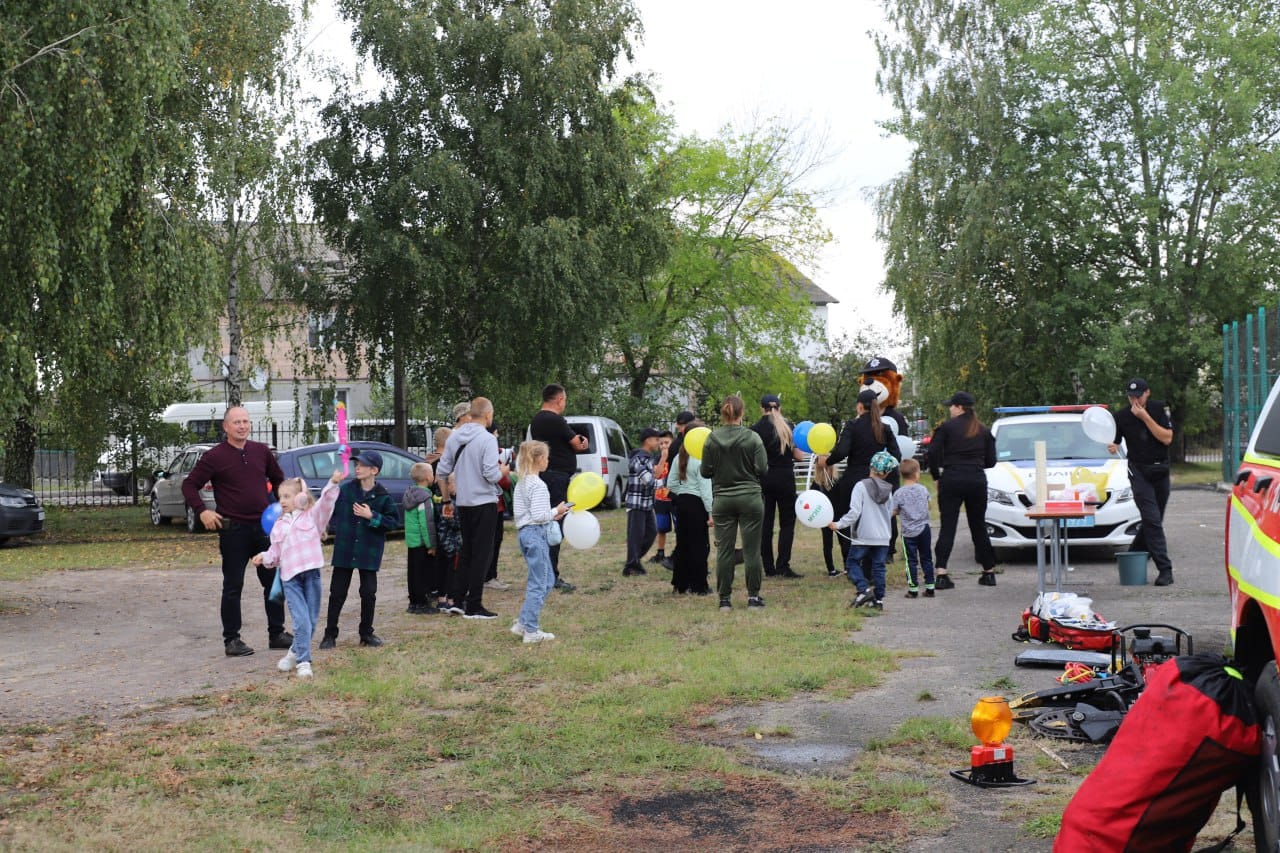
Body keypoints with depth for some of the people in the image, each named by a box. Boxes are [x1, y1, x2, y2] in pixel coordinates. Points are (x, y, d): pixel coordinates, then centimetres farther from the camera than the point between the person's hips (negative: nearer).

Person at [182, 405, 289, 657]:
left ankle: (277, 634, 20)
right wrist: (202, 511, -15)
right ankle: (231, 639, 11)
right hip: (233, 530, -4)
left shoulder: (262, 451, 6)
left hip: (263, 527, 5)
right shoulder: (214, 457, -7)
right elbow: (189, 485, -3)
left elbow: (277, 478, 21)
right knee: (233, 586, 2)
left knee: (274, 581, 9)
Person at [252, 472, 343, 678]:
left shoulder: (312, 516, 7)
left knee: (311, 621, 6)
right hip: (290, 577, 1)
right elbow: (276, 552, 21)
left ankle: (295, 653, 25)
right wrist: (265, 557, 1)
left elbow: (326, 501, -10)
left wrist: (333, 483, -27)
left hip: (311, 573, -1)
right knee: (301, 621, -11)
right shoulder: (279, 525, 18)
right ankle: (303, 662, -5)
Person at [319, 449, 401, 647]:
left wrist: (372, 517, -16)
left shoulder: (383, 496, -6)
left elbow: (394, 522, -7)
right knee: (337, 592, 5)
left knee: (369, 593, 5)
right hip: (344, 549, 1)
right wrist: (337, 528, 3)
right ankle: (330, 634, 14)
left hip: (369, 551, -1)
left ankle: (366, 633, 20)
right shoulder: (345, 489, -2)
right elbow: (332, 510, 12)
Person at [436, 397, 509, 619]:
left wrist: (447, 499, 19)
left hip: (463, 503, 6)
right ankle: (473, 607, 3)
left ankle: (458, 600, 19)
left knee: (466, 551, 18)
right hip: (484, 502, -6)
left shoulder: (454, 438, 4)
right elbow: (491, 475, -22)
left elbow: (442, 471, 7)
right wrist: (503, 472, -1)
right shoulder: (487, 439, -16)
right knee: (481, 554, 1)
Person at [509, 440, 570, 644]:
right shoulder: (538, 485, -17)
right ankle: (531, 631, 3)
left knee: (547, 579, 17)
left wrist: (552, 516, 13)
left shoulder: (521, 483, 12)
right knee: (538, 584, -2)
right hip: (536, 534, -10)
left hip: (524, 532, 10)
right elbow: (538, 515, -22)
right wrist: (556, 511, -6)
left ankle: (523, 623, 17)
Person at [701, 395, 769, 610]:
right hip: (750, 498, -2)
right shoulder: (752, 438, -9)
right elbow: (762, 469, -8)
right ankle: (753, 597, 10)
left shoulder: (712, 439, -4)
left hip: (722, 499, 2)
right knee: (752, 549, 5)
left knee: (724, 550, 6)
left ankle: (725, 599, 9)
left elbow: (705, 472, 1)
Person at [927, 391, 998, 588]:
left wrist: (936, 476, 3)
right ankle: (989, 572, 18)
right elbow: (991, 461, 9)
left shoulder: (946, 427, -2)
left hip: (951, 480, -3)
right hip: (977, 481, 3)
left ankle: (940, 573, -14)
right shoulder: (984, 431, 10)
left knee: (947, 527, -3)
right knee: (979, 527, 14)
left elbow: (933, 452, -9)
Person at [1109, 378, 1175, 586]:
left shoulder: (1160, 409, -2)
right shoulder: (1122, 416, -2)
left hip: (1161, 471, 2)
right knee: (1152, 520, -12)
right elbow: (1114, 442, 5)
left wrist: (1145, 417, -18)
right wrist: (1113, 447, -20)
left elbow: (1167, 438, -11)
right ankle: (1165, 569, -15)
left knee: (1153, 521, 8)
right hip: (1139, 472, -2)